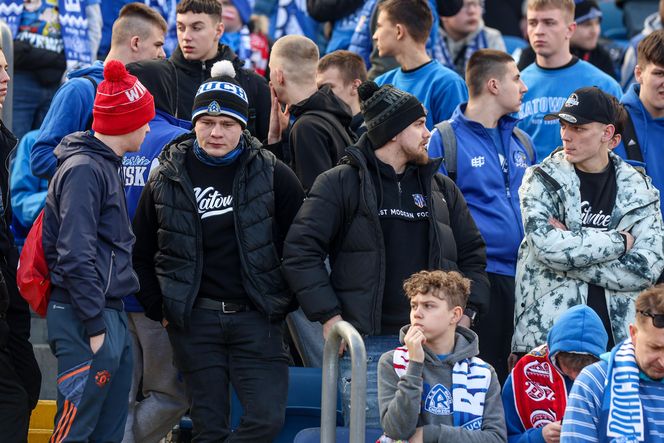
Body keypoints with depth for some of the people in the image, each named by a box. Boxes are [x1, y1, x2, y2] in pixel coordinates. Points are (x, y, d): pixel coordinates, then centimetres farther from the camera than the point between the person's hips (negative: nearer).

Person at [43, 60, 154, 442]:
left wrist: (112, 319, 17)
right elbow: (75, 256, -19)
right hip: (86, 320, -10)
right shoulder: (83, 170, -14)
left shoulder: (107, 165, 17)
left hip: (112, 314, 10)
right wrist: (95, 325, -19)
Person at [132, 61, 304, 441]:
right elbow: (141, 252, 12)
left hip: (256, 316, -1)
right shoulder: (167, 178, 3)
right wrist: (160, 309, 6)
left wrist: (285, 303, 1)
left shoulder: (273, 175, -2)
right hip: (194, 320, 1)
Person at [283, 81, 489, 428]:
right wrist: (329, 317, -10)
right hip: (367, 347, -4)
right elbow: (300, 251, -4)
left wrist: (466, 312, 9)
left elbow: (472, 254, 23)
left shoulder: (441, 188, 16)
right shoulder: (340, 183, 1)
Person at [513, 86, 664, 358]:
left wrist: (571, 244, -9)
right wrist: (620, 242, -8)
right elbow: (547, 245, -13)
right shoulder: (542, 180, 4)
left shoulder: (638, 190, 8)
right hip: (546, 334, -2)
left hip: (617, 336, 2)